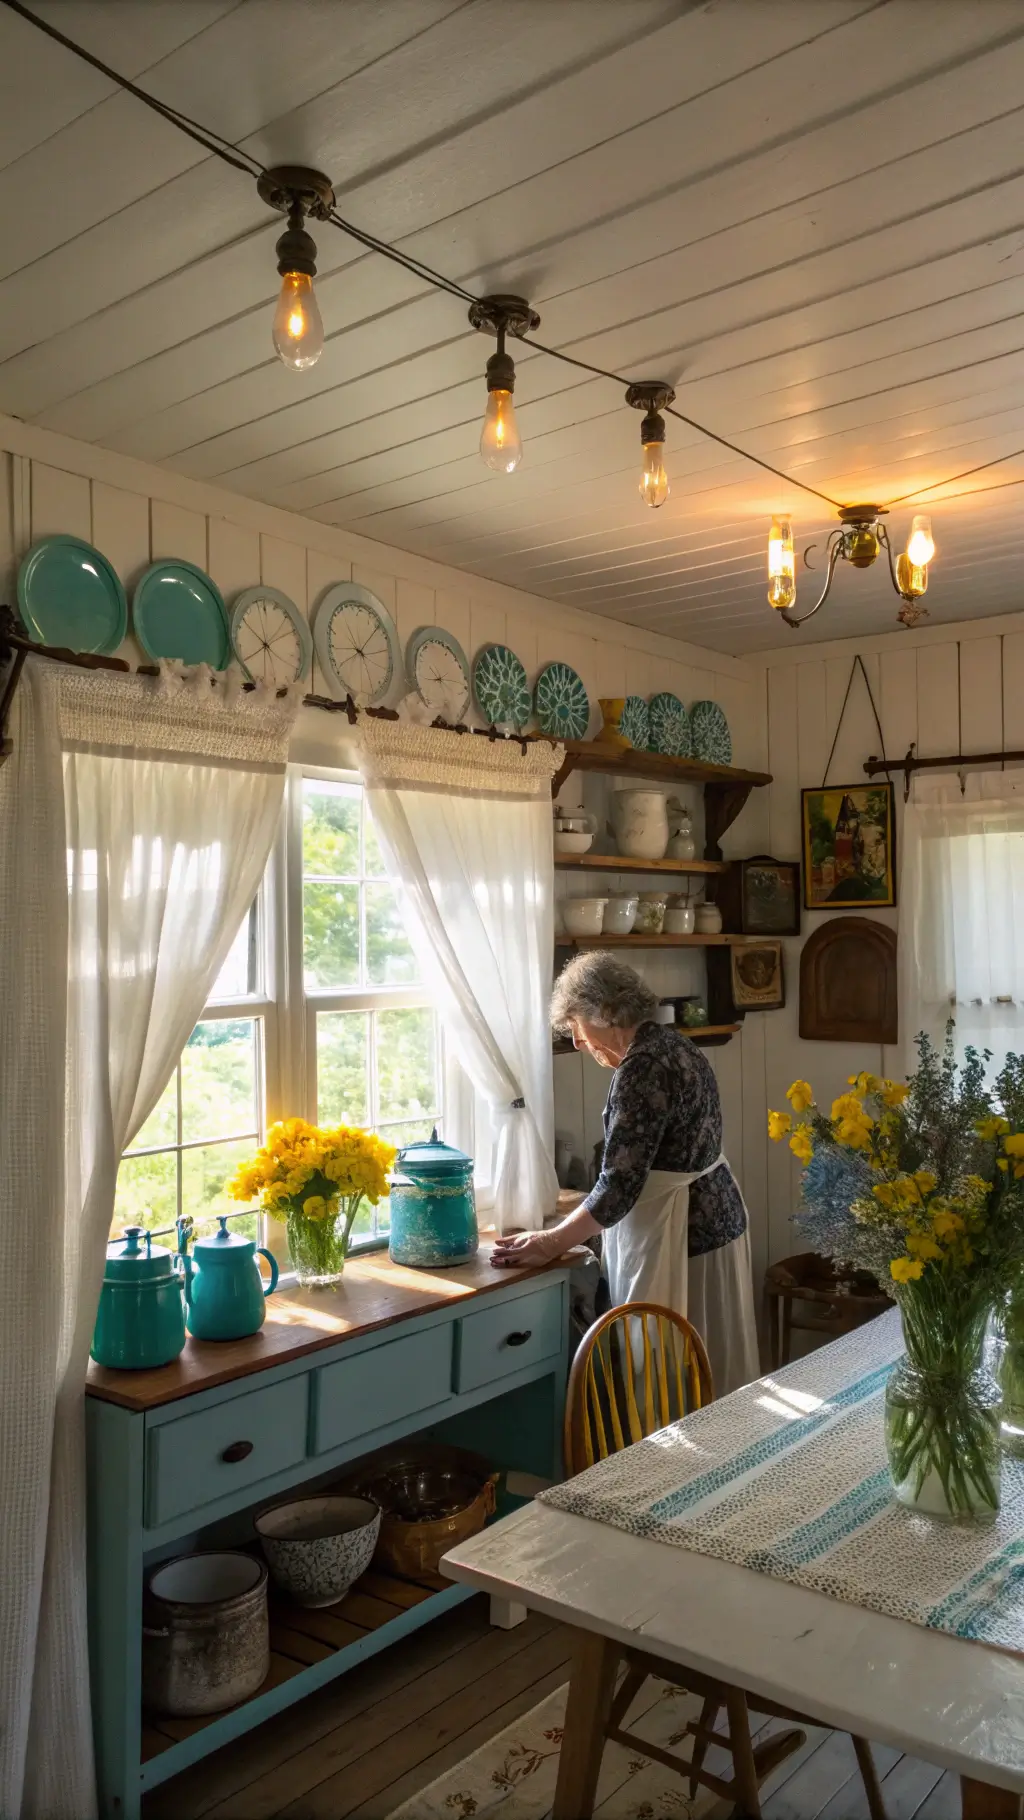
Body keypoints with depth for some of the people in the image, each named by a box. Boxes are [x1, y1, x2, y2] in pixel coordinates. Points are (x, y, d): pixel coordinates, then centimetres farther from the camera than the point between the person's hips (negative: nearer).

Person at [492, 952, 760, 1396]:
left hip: (679, 1232, -10)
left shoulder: (643, 1068, -21)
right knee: (710, 1369, 17)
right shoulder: (672, 1043, 8)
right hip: (712, 1214, 10)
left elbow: (619, 1184, -22)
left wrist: (551, 1242, -12)